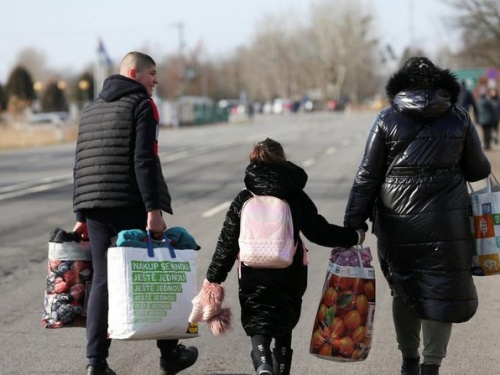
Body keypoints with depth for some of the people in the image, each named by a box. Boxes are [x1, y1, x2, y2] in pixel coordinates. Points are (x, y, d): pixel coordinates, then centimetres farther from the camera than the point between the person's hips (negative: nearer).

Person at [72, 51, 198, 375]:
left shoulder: (92, 109, 19)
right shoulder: (142, 105, -3)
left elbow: (82, 163, 19)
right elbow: (145, 161, -14)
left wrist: (81, 214, 20)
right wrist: (154, 209, -18)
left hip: (94, 205, 6)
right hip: (131, 205, -6)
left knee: (102, 280, 5)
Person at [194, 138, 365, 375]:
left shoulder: (243, 200, 0)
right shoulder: (296, 197, -1)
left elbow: (227, 243, 1)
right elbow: (320, 232, 0)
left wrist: (214, 277, 9)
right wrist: (354, 237, 14)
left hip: (253, 278, -1)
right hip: (289, 276, 1)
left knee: (258, 327, 2)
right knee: (284, 328, 19)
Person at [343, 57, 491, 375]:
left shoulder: (387, 119, -1)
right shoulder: (458, 118, 1)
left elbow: (367, 176, -3)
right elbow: (478, 170, 6)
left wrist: (353, 223, 0)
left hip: (398, 223, 1)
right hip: (445, 221, -1)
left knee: (404, 291, 17)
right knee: (442, 290, 6)